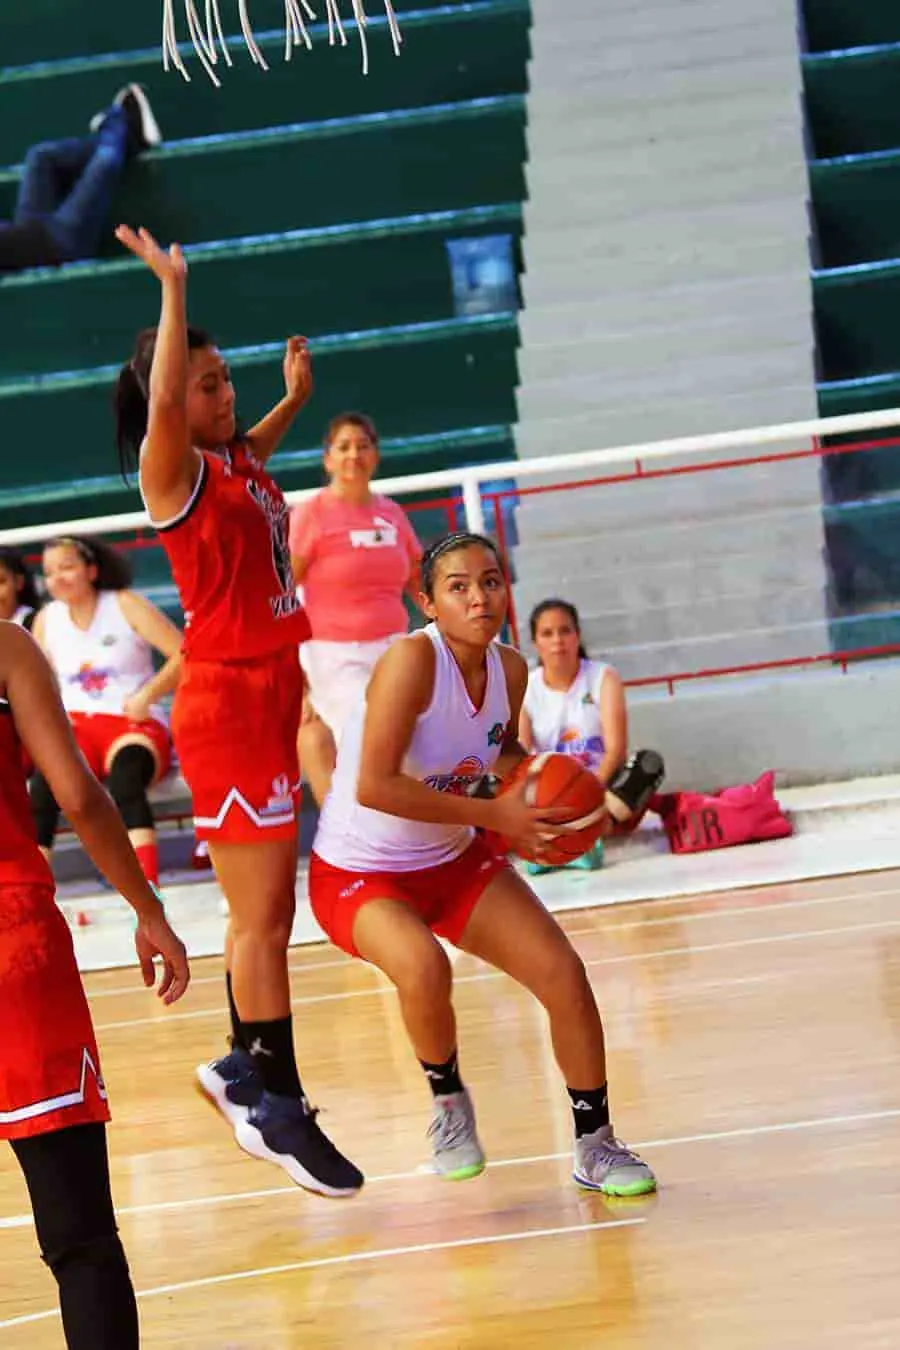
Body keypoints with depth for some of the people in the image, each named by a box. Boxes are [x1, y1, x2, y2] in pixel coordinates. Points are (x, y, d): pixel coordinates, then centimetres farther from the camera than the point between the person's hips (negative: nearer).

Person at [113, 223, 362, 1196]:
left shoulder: (240, 464, 14)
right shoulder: (172, 469, -10)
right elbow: (162, 406, -33)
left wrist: (293, 398, 33)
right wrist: (173, 291, -35)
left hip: (272, 689, 9)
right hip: (225, 702, -9)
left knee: (268, 912, 15)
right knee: (260, 916, -5)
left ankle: (245, 1070, 27)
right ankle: (277, 1107, 1)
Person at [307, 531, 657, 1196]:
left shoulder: (511, 670, -5)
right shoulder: (413, 659, -27)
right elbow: (373, 786, -33)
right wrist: (492, 813, -30)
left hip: (454, 859, 7)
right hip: (358, 871, -7)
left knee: (564, 973, -1)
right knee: (425, 969, -34)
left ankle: (594, 1144, 18)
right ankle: (448, 1100, -2)